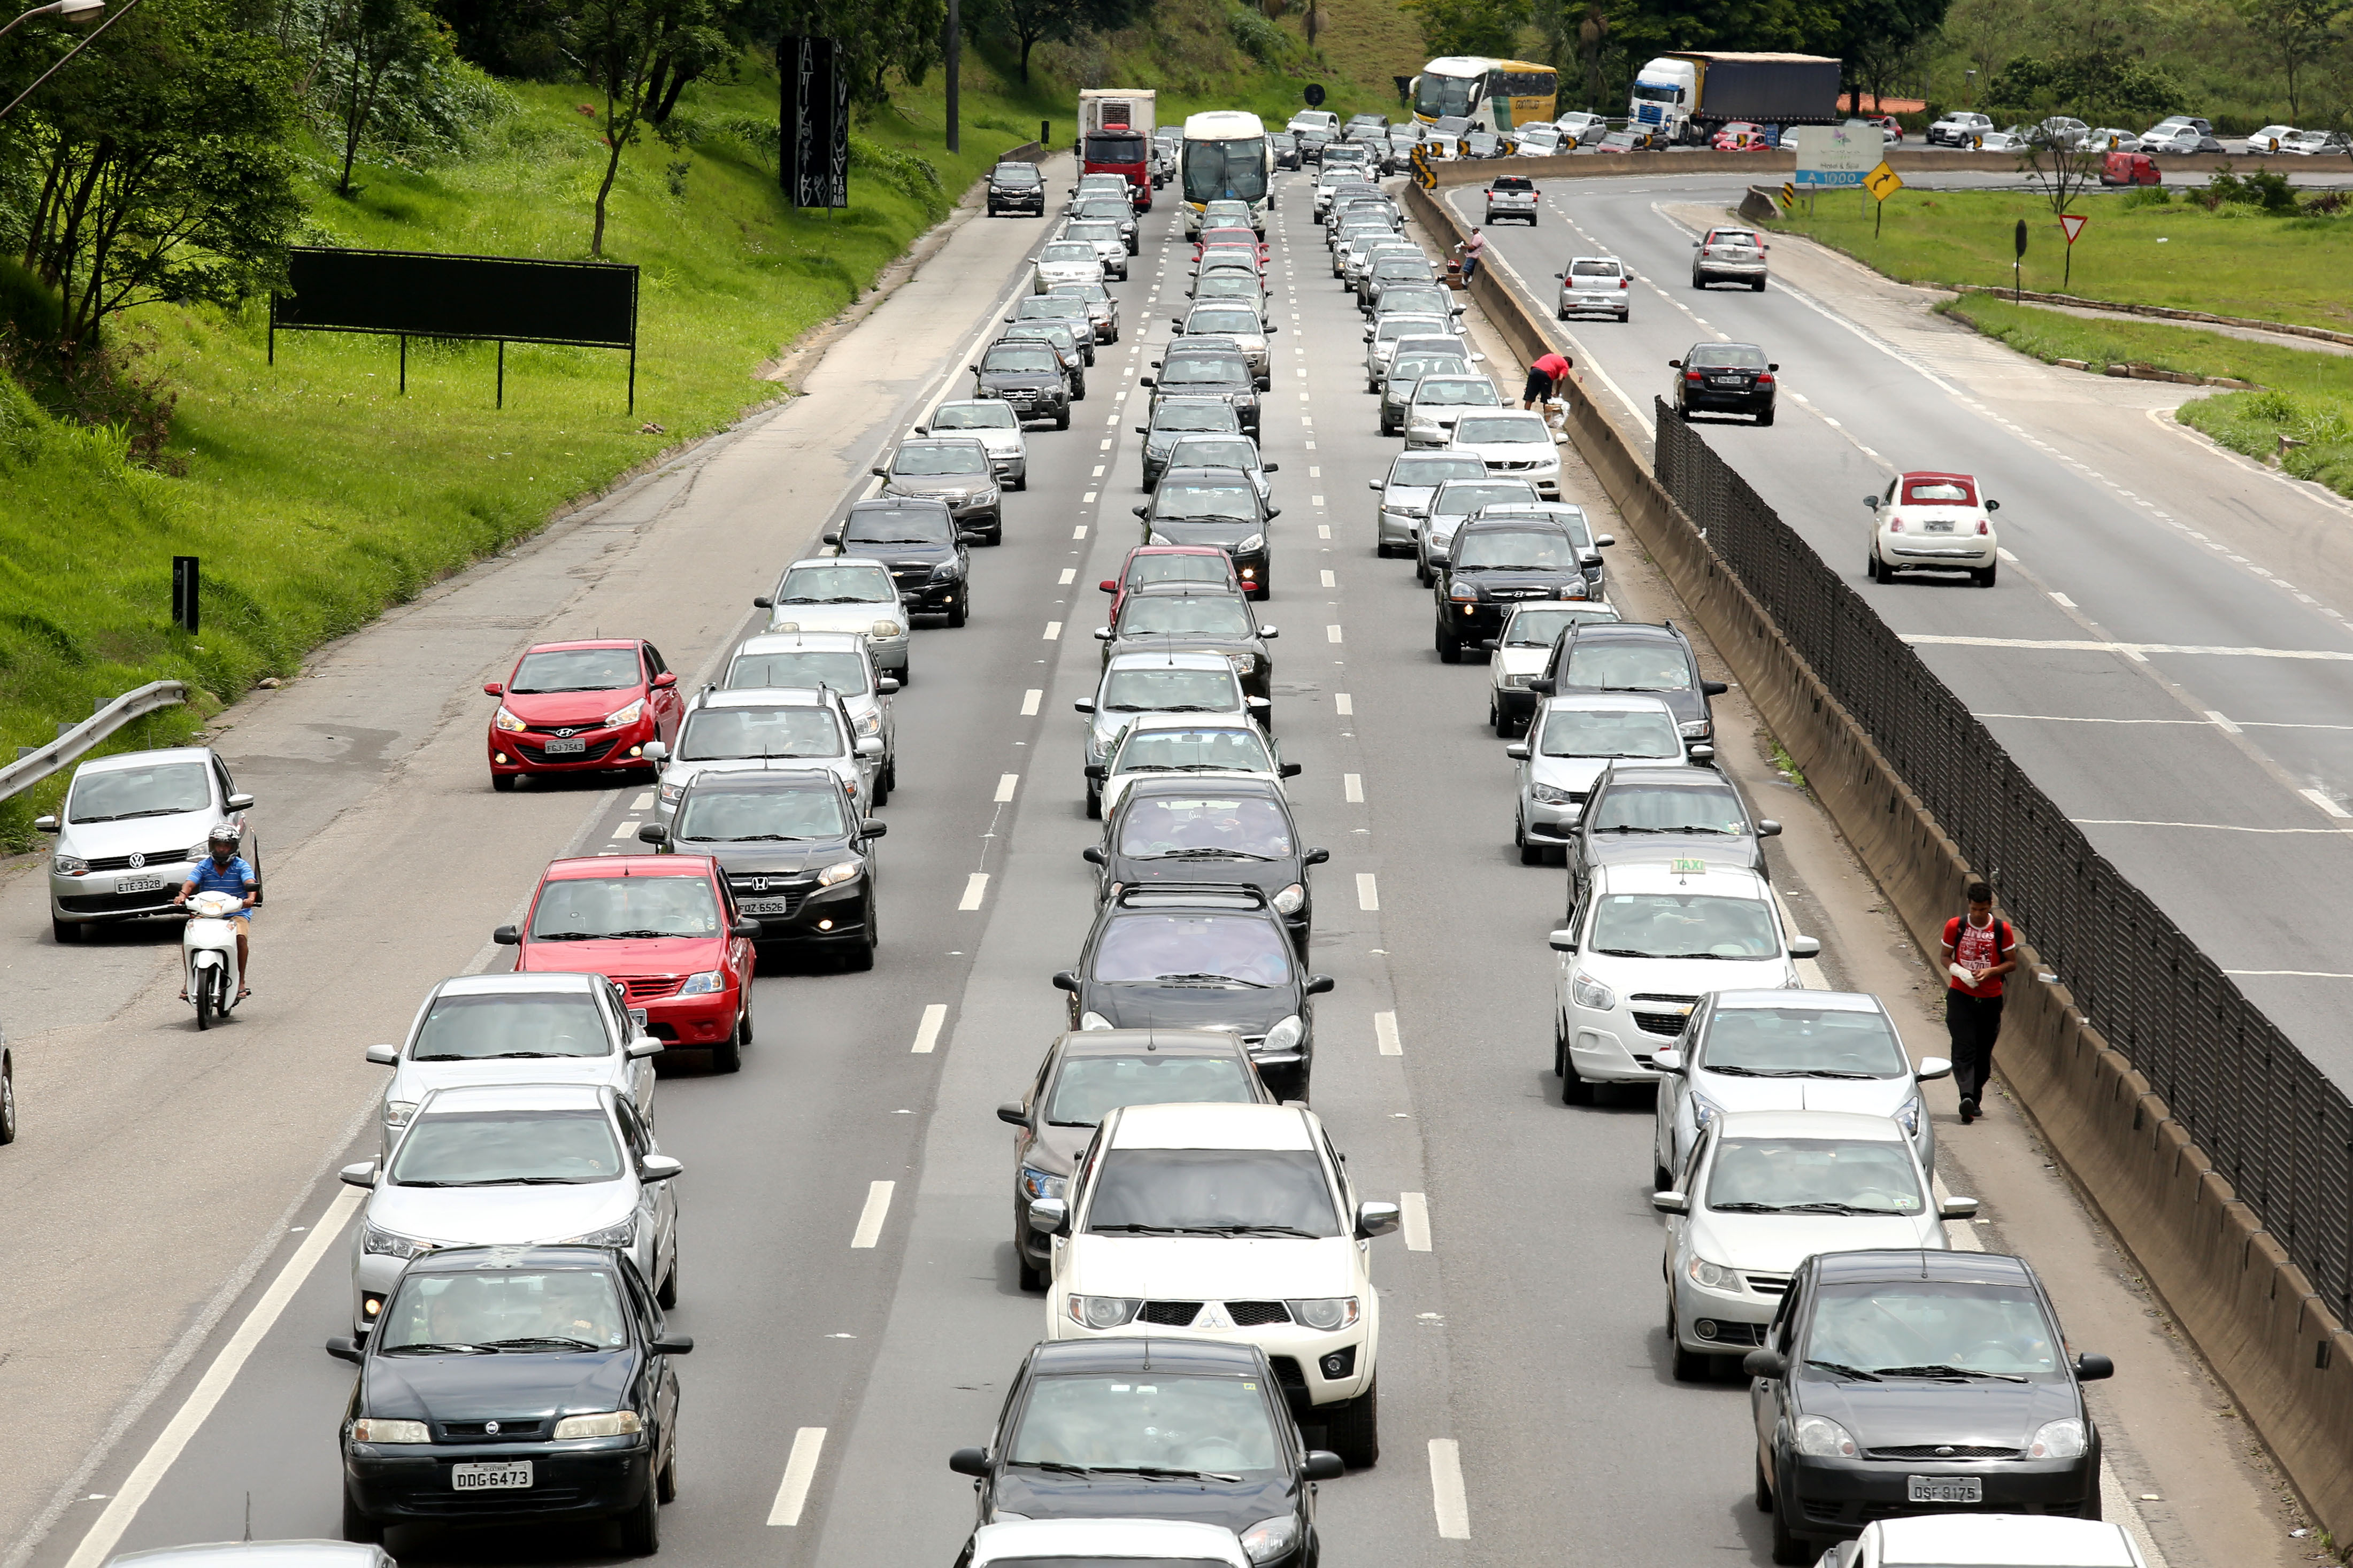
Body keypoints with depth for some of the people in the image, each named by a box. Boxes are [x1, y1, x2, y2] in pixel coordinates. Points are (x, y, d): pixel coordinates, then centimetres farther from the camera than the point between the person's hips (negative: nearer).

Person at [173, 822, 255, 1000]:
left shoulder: (240, 866, 0)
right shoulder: (204, 866, 5)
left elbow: (250, 883, -17)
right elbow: (190, 883, -10)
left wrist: (251, 898, -40)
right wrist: (182, 895, -33)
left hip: (237, 913, -2)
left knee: (240, 937, -31)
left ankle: (242, 982, -18)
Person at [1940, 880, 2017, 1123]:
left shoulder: (2002, 930, -2)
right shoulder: (1955, 926, -2)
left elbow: (2012, 963, 3)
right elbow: (1946, 957, 6)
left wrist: (1990, 971, -15)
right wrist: (1959, 972, -15)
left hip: (1991, 999, 1)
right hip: (1960, 996, -1)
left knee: (1984, 1053, 7)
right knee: (1964, 1049, -15)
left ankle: (1975, 1100, 20)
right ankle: (1967, 1097, -27)